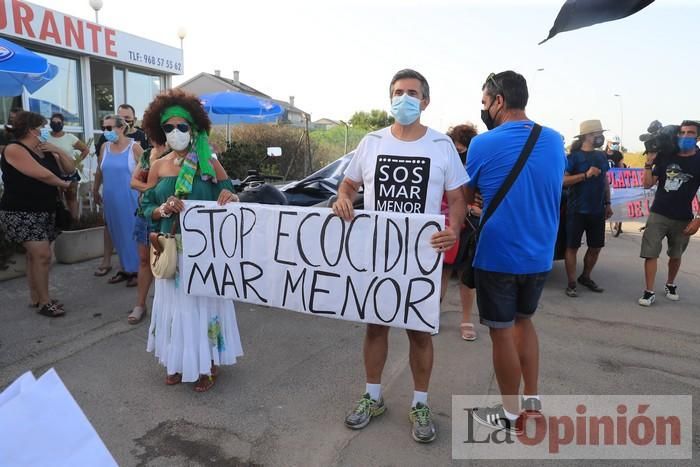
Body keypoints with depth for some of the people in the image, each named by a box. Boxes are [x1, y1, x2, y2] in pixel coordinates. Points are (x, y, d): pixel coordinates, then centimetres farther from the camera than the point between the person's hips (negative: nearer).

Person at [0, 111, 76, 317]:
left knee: (36, 255, 12)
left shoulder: (45, 151, 12)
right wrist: (63, 184, -4)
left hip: (45, 211, 8)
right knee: (42, 255, -14)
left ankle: (35, 298, 20)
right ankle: (44, 302, -5)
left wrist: (58, 151, -3)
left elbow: (70, 168, 11)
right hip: (21, 213, -8)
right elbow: (42, 174, -21)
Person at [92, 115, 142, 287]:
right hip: (111, 199, 5)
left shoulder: (134, 147, -9)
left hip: (130, 198, -5)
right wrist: (95, 190, 24)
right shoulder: (105, 147, 6)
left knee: (133, 233, 2)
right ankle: (125, 268, 24)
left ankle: (137, 270, 13)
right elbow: (100, 171, 17)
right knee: (118, 234, 12)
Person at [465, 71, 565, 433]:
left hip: (497, 256, -5)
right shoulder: (554, 141, 2)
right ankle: (532, 400, 31)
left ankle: (512, 414, 24)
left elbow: (466, 197, 1)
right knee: (523, 321, 24)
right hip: (539, 255, 6)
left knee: (502, 333, 9)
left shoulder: (484, 144, -13)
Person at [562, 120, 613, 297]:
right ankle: (571, 284, 7)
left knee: (596, 247, 12)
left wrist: (608, 204, 16)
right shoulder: (574, 156, -6)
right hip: (577, 210, -6)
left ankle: (585, 277, 29)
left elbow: (605, 181, 19)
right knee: (572, 247, 0)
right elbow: (563, 180, -15)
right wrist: (586, 175, -21)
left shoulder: (601, 156, 12)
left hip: (597, 210, 6)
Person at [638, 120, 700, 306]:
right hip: (658, 214, 0)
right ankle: (649, 292, 1)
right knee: (650, 253, -6)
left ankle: (670, 285, 37)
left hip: (683, 219, 0)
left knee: (675, 255, 15)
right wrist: (649, 163, -12)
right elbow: (648, 184, 2)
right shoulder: (665, 157, 1)